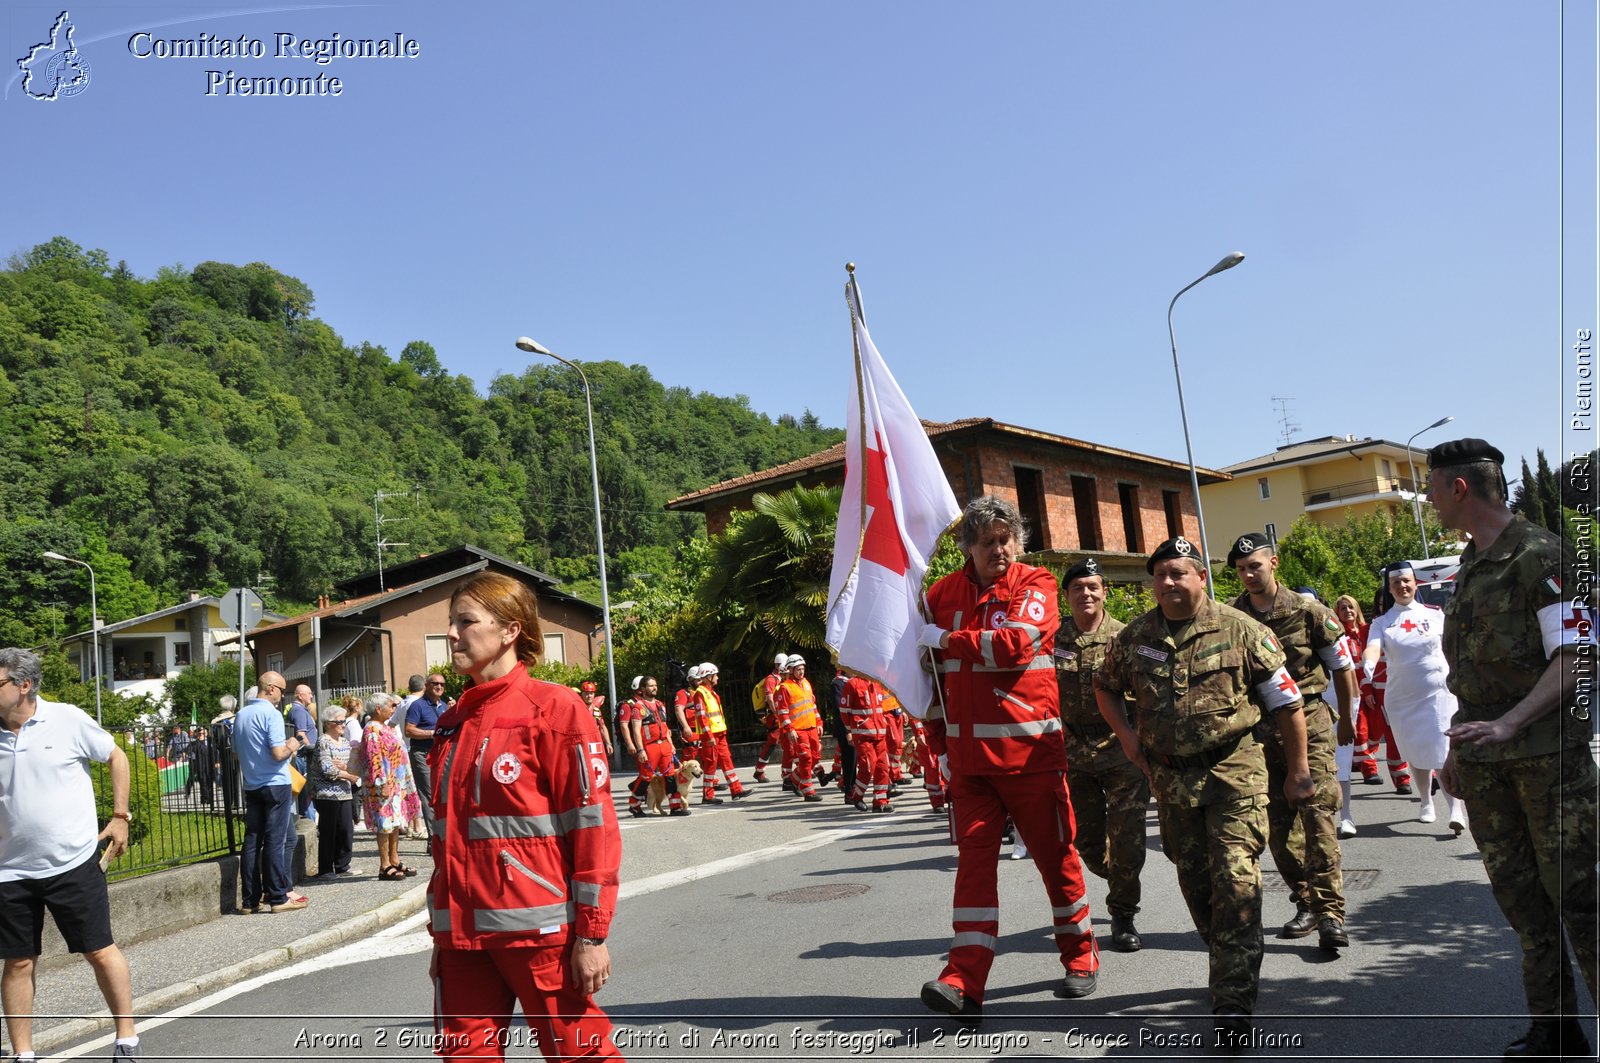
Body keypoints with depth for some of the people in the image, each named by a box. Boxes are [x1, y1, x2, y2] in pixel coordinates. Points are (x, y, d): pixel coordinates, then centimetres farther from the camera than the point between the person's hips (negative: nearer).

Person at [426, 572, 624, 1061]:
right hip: (463, 933, 6)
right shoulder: (452, 724, 12)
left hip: (538, 929, -6)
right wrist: (442, 932, 19)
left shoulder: (554, 708, -9)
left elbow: (593, 825, -11)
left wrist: (592, 934, -12)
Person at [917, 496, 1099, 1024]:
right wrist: (940, 738, 13)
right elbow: (928, 672, 16)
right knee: (974, 856, -1)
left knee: (1054, 851, 8)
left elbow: (1015, 643, -22)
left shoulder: (1034, 585, -3)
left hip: (1031, 748, -3)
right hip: (970, 754, 3)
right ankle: (964, 980, -3)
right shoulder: (943, 594, 7)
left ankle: (1080, 954, 29)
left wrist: (946, 640, -14)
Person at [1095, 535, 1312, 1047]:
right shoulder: (1134, 637, 2)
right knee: (1194, 881, 14)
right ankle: (1233, 966, 37)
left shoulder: (1240, 630, -7)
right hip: (1170, 776, 4)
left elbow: (1287, 702, 0)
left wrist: (1298, 770, 2)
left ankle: (1233, 1005, -6)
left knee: (1235, 881, -11)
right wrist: (1125, 732, 5)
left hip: (1234, 771, -4)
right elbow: (1105, 685, 20)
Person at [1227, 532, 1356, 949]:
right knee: (1278, 823, 6)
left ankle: (1331, 913, -7)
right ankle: (1307, 903, 19)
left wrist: (1346, 720, 15)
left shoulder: (1308, 611, -5)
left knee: (1318, 814, -10)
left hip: (1309, 721, -3)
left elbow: (1343, 666, 7)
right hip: (1259, 728, 3)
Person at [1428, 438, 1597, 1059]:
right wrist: (1457, 747, 20)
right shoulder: (1469, 564, 15)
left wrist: (1509, 724, -26)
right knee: (1519, 895, 10)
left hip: (1547, 753, -7)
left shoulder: (1540, 556, -10)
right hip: (1483, 762, 8)